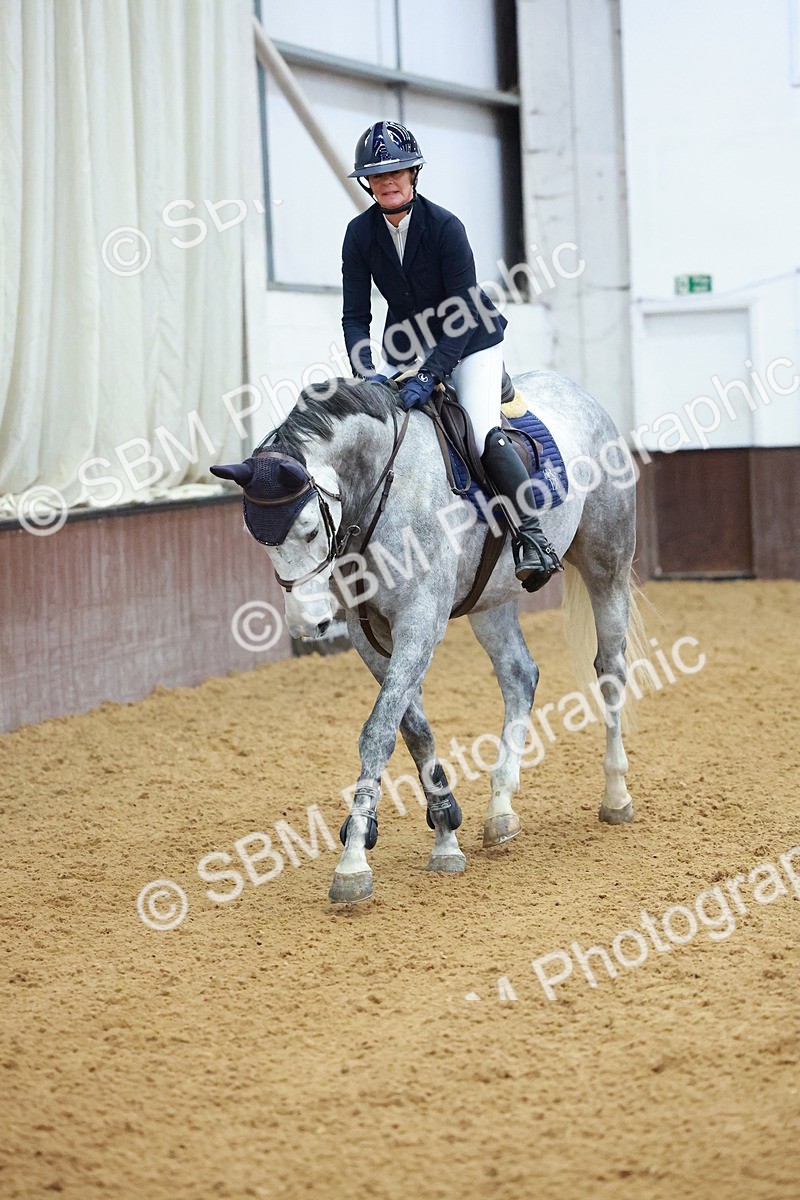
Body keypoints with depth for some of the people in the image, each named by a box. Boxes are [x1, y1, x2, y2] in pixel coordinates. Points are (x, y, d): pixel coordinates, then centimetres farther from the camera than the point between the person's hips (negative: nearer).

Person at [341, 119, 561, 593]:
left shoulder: (445, 226, -22)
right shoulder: (361, 234, -10)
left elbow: (462, 313, -24)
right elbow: (355, 315, -8)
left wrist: (430, 374, -33)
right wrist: (366, 371, -25)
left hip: (471, 342, -5)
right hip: (405, 345, 5)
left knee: (485, 432, -24)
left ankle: (532, 536, -13)